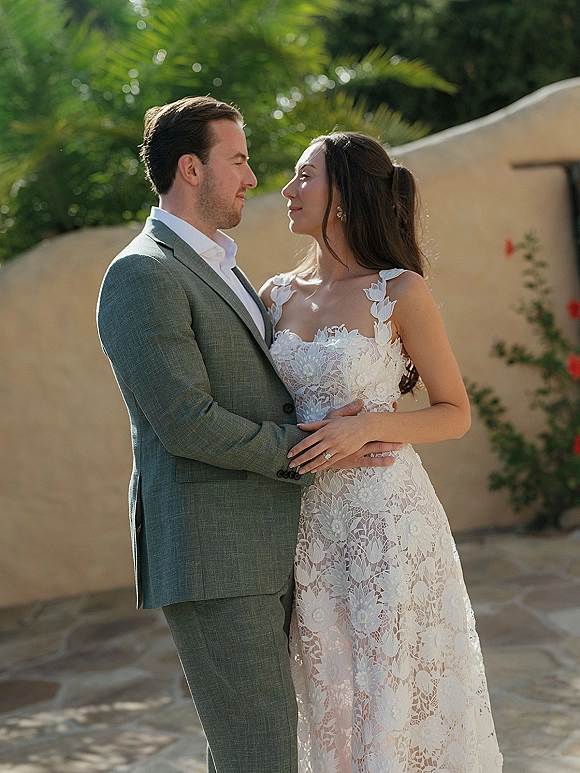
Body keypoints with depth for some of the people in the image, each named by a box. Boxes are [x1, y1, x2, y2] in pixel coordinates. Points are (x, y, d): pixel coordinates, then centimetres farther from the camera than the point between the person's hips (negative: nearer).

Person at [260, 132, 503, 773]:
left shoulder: (401, 291, -7)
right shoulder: (277, 296, 6)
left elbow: (456, 414, -3)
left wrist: (368, 426, -18)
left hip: (388, 516, -4)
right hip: (311, 523, 5)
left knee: (396, 702, 4)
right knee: (332, 704, 13)